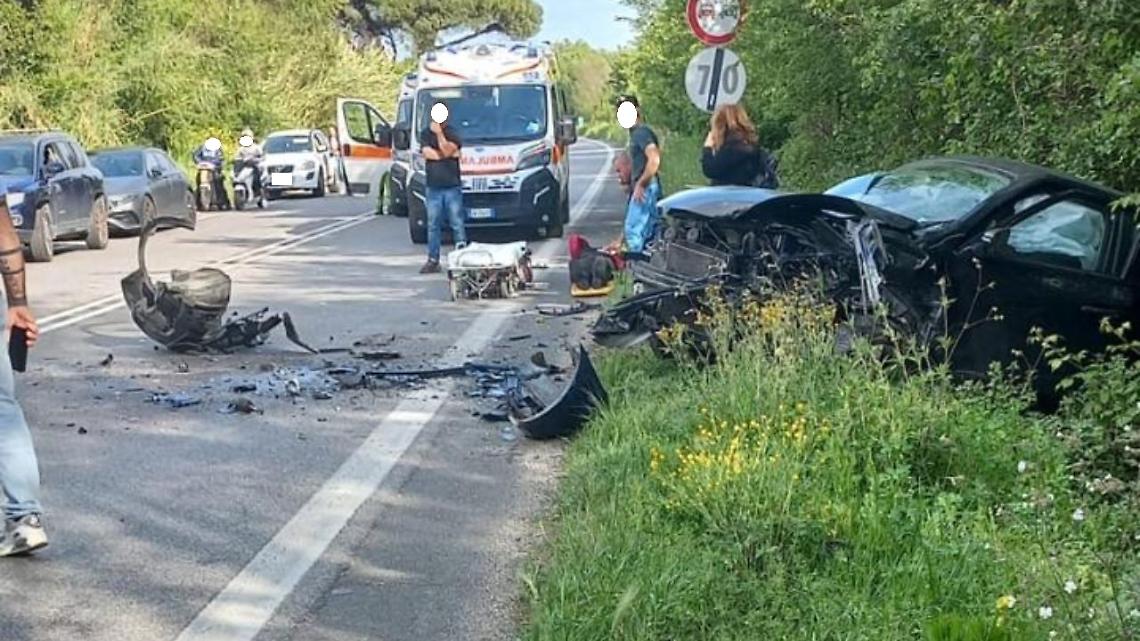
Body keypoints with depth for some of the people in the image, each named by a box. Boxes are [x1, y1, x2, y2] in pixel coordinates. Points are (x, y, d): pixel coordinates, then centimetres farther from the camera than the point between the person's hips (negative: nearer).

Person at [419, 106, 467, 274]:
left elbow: (447, 150, -15)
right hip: (433, 188, 3)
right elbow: (427, 153, -6)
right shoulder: (426, 134, 8)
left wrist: (439, 133, -17)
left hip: (453, 187, -3)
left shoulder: (453, 135, 0)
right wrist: (447, 155, -7)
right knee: (433, 225, 5)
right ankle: (433, 261, 9)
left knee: (457, 224, -2)